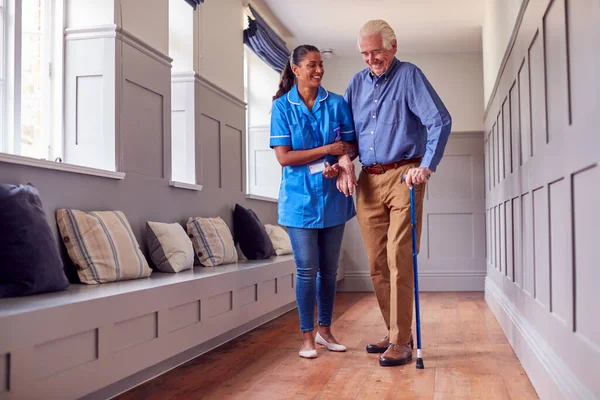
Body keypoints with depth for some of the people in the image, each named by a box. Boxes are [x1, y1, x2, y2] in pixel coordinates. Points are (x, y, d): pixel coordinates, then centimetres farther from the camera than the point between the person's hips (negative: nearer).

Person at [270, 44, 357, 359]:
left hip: (332, 197, 3)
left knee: (329, 269, 10)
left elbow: (349, 145, 5)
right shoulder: (282, 106, -3)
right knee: (307, 270, 0)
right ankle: (307, 336, 13)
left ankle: (325, 330, 25)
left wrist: (339, 165, -17)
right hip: (300, 199, -3)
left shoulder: (337, 104, 4)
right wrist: (327, 149, -13)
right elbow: (284, 157, -9)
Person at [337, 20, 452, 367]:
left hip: (403, 177, -5)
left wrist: (427, 166, -21)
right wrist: (344, 165, 2)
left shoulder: (409, 75, -2)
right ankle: (395, 332, 20)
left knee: (399, 260, -9)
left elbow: (440, 121, -11)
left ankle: (401, 342, -2)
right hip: (368, 182, 6)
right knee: (377, 264, 7)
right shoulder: (357, 83, 15)